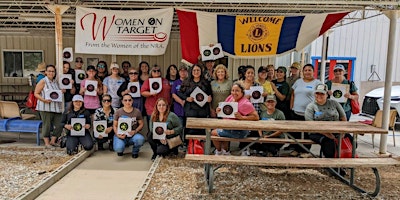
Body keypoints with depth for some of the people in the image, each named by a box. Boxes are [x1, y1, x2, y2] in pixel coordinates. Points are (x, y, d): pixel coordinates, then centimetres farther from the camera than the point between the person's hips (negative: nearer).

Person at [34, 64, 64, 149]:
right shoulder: (43, 81, -3)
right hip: (46, 107, -6)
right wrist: (44, 100, -21)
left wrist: (62, 91, 8)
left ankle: (53, 141, 19)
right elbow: (36, 93, -6)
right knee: (47, 125, -1)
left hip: (56, 107, 6)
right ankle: (47, 143, 12)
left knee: (60, 125, 3)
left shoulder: (56, 82, 15)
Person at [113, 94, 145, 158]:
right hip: (121, 135, 0)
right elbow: (115, 125, 4)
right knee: (118, 149, -30)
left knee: (140, 139, -34)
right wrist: (118, 135, -14)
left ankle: (135, 151, 3)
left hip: (133, 134, 1)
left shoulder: (137, 112, 0)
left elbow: (141, 124, 6)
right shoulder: (118, 112, -1)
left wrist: (135, 131, -13)